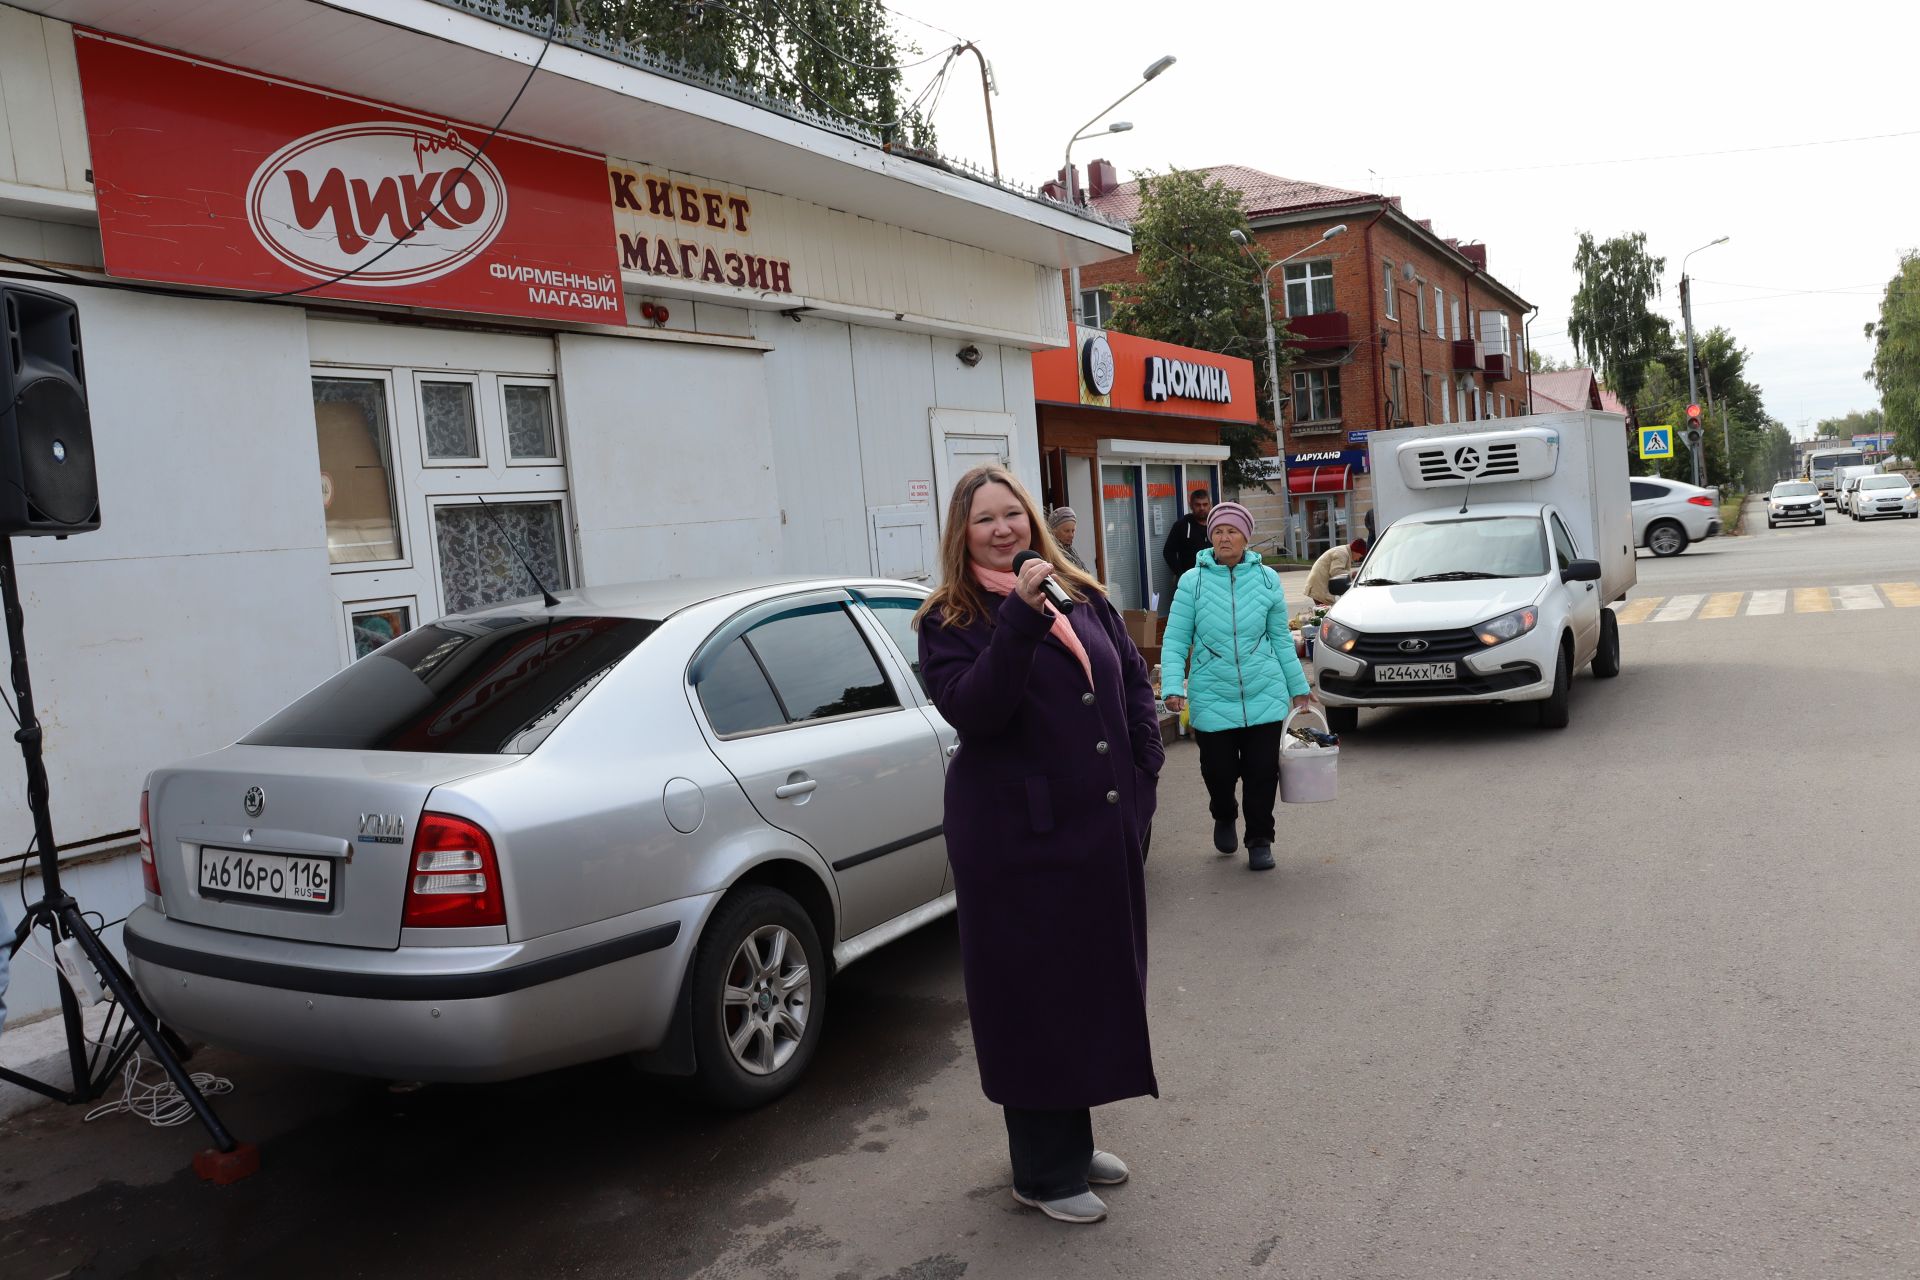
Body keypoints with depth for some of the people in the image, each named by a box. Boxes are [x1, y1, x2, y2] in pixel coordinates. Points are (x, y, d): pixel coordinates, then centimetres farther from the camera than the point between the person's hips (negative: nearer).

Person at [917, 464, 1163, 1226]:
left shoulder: (1083, 598, 9)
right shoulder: (950, 622, -6)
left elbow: (1133, 680, 16)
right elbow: (972, 711, -23)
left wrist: (1145, 768, 4)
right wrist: (1021, 618, -31)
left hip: (1107, 828, 6)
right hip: (1019, 840, -6)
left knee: (1100, 982, 16)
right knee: (1035, 997, 4)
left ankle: (1074, 1140, 36)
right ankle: (1044, 1173, 21)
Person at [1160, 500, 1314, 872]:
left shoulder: (1267, 579, 3)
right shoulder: (1192, 581, -3)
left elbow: (1281, 638, 12)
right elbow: (1175, 640, -3)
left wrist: (1298, 687, 15)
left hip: (1264, 694, 1)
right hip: (1212, 696, -1)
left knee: (1262, 771, 3)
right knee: (1218, 770, 4)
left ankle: (1260, 840, 23)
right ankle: (1224, 818, 38)